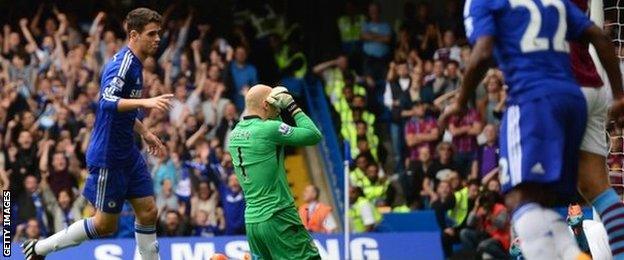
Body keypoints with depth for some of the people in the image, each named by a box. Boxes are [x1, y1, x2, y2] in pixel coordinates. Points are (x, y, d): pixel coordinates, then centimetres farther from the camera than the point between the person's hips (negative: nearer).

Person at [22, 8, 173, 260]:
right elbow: (107, 101, -37)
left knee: (148, 211, 5)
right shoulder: (122, 64, -20)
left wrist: (144, 132, 30)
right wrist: (145, 102, -47)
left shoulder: (134, 64, 10)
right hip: (108, 156, -9)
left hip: (127, 152, 9)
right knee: (105, 224, 0)